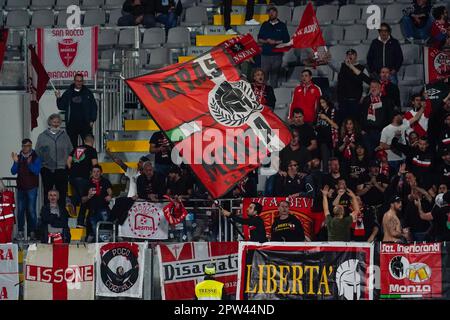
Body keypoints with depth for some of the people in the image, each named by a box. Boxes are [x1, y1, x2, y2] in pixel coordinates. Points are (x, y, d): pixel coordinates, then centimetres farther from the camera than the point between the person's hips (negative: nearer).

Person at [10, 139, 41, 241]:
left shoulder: (36, 158, 0)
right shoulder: (19, 157, 10)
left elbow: (36, 171, -12)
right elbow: (13, 171, 5)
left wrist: (29, 164, -27)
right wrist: (16, 162, -11)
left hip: (31, 187, -4)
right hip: (21, 188, 4)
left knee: (31, 210, -6)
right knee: (20, 210, 3)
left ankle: (32, 232, -5)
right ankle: (20, 231, 6)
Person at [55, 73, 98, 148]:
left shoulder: (88, 93, 6)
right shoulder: (68, 93, 9)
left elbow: (94, 107, 6)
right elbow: (61, 107, 10)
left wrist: (92, 120, -2)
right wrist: (59, 98, -8)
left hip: (85, 124, -1)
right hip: (72, 124, 1)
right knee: (72, 145, 5)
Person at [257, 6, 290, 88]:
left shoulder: (282, 26, 8)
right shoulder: (265, 25, 14)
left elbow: (286, 40, 2)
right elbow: (259, 39, 12)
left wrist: (275, 42, -10)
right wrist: (266, 41, -7)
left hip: (277, 54, -1)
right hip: (265, 54, 1)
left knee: (275, 74, 1)